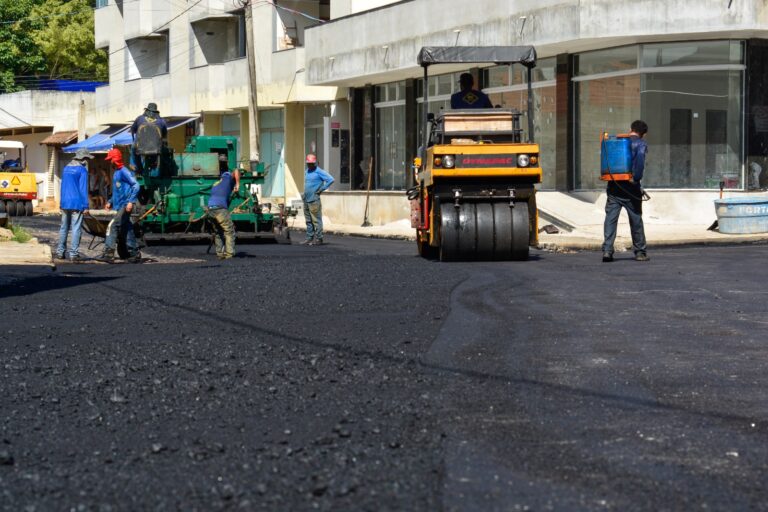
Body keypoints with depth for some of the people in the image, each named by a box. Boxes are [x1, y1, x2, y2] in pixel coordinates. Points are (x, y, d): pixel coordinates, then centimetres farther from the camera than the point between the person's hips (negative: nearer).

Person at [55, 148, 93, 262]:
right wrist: (86, 206, -10)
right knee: (76, 229, -4)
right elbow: (83, 189, -12)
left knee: (64, 228, 15)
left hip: (65, 204, 7)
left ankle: (60, 252, 19)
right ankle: (73, 254, -6)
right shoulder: (82, 170, -9)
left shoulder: (66, 168, 13)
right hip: (77, 204, -7)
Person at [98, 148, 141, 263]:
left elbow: (136, 185, -18)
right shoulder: (116, 173, 19)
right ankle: (135, 254, 17)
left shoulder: (124, 171, -11)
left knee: (112, 226, -16)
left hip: (124, 206, -10)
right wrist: (110, 202, 20)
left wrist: (131, 201, -24)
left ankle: (108, 254, -19)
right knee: (127, 230, 12)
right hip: (119, 207, 10)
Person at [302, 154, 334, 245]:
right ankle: (309, 238, 15)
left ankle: (318, 239, -5)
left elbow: (331, 179, -14)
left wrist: (322, 189, -12)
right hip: (306, 200, 8)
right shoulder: (306, 172, 18)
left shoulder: (319, 172, -7)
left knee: (316, 220, -7)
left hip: (314, 200, -8)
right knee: (308, 221, 11)